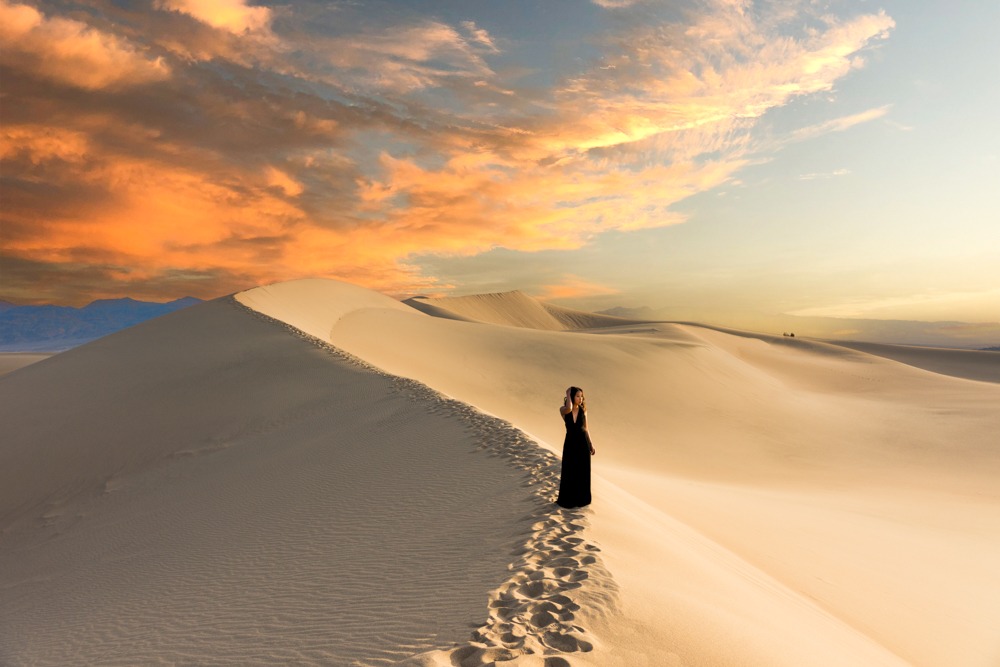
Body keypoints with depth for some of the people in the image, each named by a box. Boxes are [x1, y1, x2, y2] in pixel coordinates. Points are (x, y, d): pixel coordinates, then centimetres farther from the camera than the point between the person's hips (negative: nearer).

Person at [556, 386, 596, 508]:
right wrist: (568, 394, -18)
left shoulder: (583, 410, 1)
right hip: (570, 443, -2)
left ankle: (581, 498, 24)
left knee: (582, 472, 9)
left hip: (583, 442, 2)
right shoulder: (563, 410, -8)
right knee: (569, 472, 4)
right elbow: (569, 408, -34)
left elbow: (585, 428, 8)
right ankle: (567, 499, 21)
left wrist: (591, 445, 5)